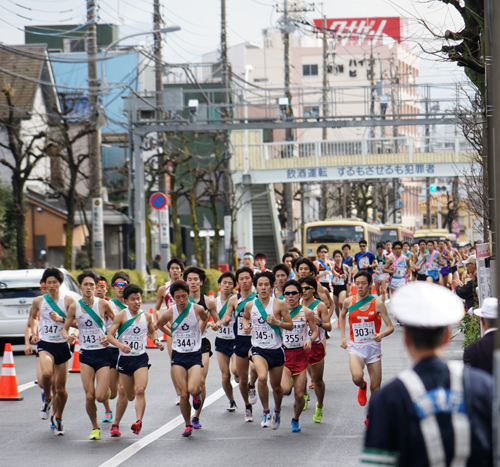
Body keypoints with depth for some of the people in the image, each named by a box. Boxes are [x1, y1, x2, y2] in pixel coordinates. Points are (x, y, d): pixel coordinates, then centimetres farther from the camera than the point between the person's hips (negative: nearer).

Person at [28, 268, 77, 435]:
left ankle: (58, 419, 26)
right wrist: (33, 334, 11)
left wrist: (61, 319, -18)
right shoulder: (39, 301, 4)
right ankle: (47, 399, -1)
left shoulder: (68, 300, -2)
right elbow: (32, 318, 22)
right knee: (47, 373, -31)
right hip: (45, 344, 0)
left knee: (61, 388, 5)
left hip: (62, 345, 0)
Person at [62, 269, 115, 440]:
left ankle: (107, 391, 28)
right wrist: (67, 336, -13)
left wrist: (110, 337, -13)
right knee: (89, 396, -5)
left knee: (100, 396, -10)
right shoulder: (74, 307, 1)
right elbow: (65, 328, 10)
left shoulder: (103, 304, -6)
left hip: (102, 353, -2)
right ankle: (95, 428, 17)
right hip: (85, 354, 2)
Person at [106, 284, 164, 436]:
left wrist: (156, 341, 5)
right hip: (125, 359, -1)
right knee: (129, 396, 10)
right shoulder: (121, 316, -6)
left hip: (141, 358, 1)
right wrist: (120, 345, -30)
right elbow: (110, 335, -12)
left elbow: (152, 332, 25)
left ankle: (139, 421, -26)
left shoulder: (147, 316, 4)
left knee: (140, 391, -20)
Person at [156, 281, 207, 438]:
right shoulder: (170, 313, -7)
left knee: (193, 389, -21)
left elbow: (205, 318, 17)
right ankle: (188, 425, 14)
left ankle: (197, 394, 16)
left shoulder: (197, 309, -8)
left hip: (195, 355, -1)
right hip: (178, 356, 1)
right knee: (183, 394, -4)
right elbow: (159, 325, 16)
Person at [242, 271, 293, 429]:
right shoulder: (250, 305, 0)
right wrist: (246, 326, 1)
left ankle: (277, 410, 43)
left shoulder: (279, 304, -6)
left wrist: (277, 322, -18)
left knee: (276, 386, 12)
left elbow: (290, 325, 0)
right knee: (262, 377, -28)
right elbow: (245, 317, 22)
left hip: (276, 349, 0)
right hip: (258, 349, 0)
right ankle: (266, 411, -9)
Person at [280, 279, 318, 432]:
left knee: (299, 395, 1)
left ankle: (295, 420, 31)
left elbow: (315, 331, 8)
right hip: (283, 354, -1)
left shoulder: (307, 312, 1)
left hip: (300, 355, 1)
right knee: (285, 389, -24)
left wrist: (310, 339, -12)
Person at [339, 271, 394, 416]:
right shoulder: (349, 302, -1)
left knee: (375, 388, 4)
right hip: (355, 347, 0)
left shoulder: (377, 304, -7)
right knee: (357, 377, -28)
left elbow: (390, 327, -6)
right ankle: (362, 387, 10)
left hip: (373, 346, 0)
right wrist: (343, 337, 12)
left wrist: (382, 334, -28)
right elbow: (342, 316, 22)